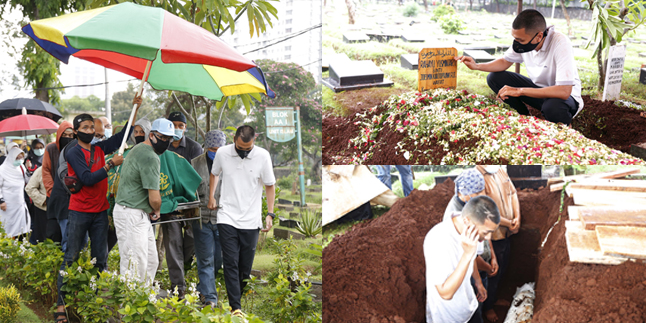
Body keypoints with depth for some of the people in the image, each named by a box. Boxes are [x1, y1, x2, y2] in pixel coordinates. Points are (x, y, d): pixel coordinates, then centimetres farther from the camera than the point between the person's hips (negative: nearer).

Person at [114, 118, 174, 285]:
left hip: (140, 215, 11)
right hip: (131, 215, -11)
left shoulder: (138, 149, 15)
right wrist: (157, 211, 3)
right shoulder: (151, 157, -18)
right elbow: (154, 198, -19)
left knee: (151, 261, 15)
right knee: (135, 265, -10)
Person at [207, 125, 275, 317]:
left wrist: (270, 213, 0)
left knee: (245, 267, 5)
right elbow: (214, 173, 19)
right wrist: (211, 197, 14)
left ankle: (236, 299, 24)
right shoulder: (222, 153, -3)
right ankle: (236, 307, -10)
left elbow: (270, 185, 5)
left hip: (251, 220, 0)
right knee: (231, 264, -9)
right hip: (227, 217, 0)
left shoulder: (263, 156, -6)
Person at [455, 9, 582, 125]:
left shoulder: (560, 43, -33)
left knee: (552, 107, -41)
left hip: (567, 95, -6)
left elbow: (564, 91, -39)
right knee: (494, 77, -8)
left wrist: (519, 91, -36)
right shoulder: (523, 39, -14)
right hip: (538, 87, 6)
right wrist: (477, 66, -13)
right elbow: (505, 61, 7)